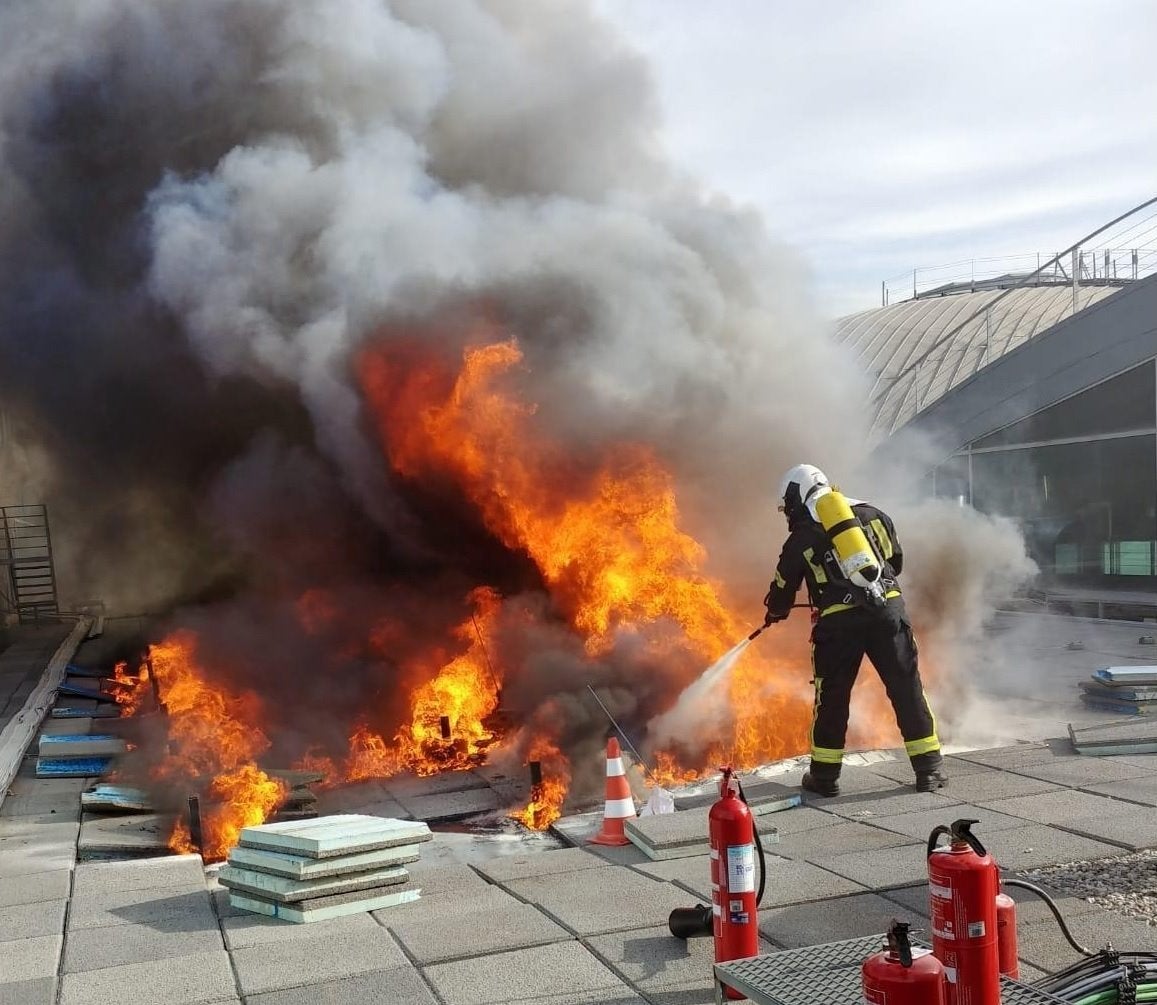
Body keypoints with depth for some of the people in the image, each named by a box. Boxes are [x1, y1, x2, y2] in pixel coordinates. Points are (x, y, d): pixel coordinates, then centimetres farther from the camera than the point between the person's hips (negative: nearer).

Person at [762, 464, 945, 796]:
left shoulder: (801, 538, 8)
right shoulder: (873, 515, 16)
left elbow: (783, 588, 18)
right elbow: (896, 562, 24)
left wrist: (775, 612, 39)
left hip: (838, 622, -2)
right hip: (888, 610, 2)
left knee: (832, 697, 11)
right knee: (907, 689, 8)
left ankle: (825, 775, 19)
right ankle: (929, 769, 11)